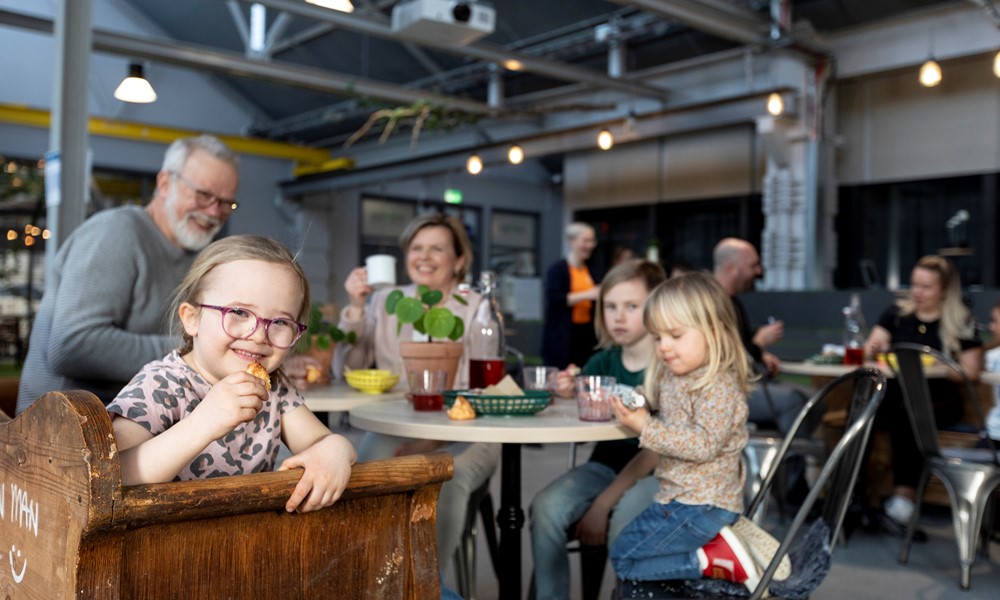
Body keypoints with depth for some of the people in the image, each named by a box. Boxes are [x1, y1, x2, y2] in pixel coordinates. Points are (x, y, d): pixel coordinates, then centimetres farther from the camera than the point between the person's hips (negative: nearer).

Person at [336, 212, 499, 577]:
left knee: (447, 478, -34)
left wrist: (435, 438, -20)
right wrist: (356, 307, -8)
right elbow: (351, 370, 2)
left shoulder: (478, 309, -1)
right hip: (395, 429, 2)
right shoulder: (385, 302, 9)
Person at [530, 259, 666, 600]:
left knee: (622, 522, -33)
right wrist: (566, 396, -17)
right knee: (546, 507, -20)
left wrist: (604, 502, -21)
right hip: (606, 464, 5)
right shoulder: (602, 362, 4)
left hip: (656, 473, -4)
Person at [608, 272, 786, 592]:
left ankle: (719, 560, -8)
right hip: (681, 497, 10)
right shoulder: (671, 377, 7)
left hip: (701, 504, -10)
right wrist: (634, 412, -1)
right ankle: (719, 539, 11)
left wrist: (646, 428, -27)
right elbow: (663, 421, 20)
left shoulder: (719, 385, -20)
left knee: (624, 558, -7)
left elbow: (703, 445, -27)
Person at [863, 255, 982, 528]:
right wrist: (873, 349, -11)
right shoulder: (897, 313, 17)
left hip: (939, 398, -2)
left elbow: (971, 372, 2)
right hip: (895, 392, 2)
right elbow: (871, 349, 13)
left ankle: (903, 494, -34)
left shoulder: (962, 323, 8)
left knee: (906, 413, -37)